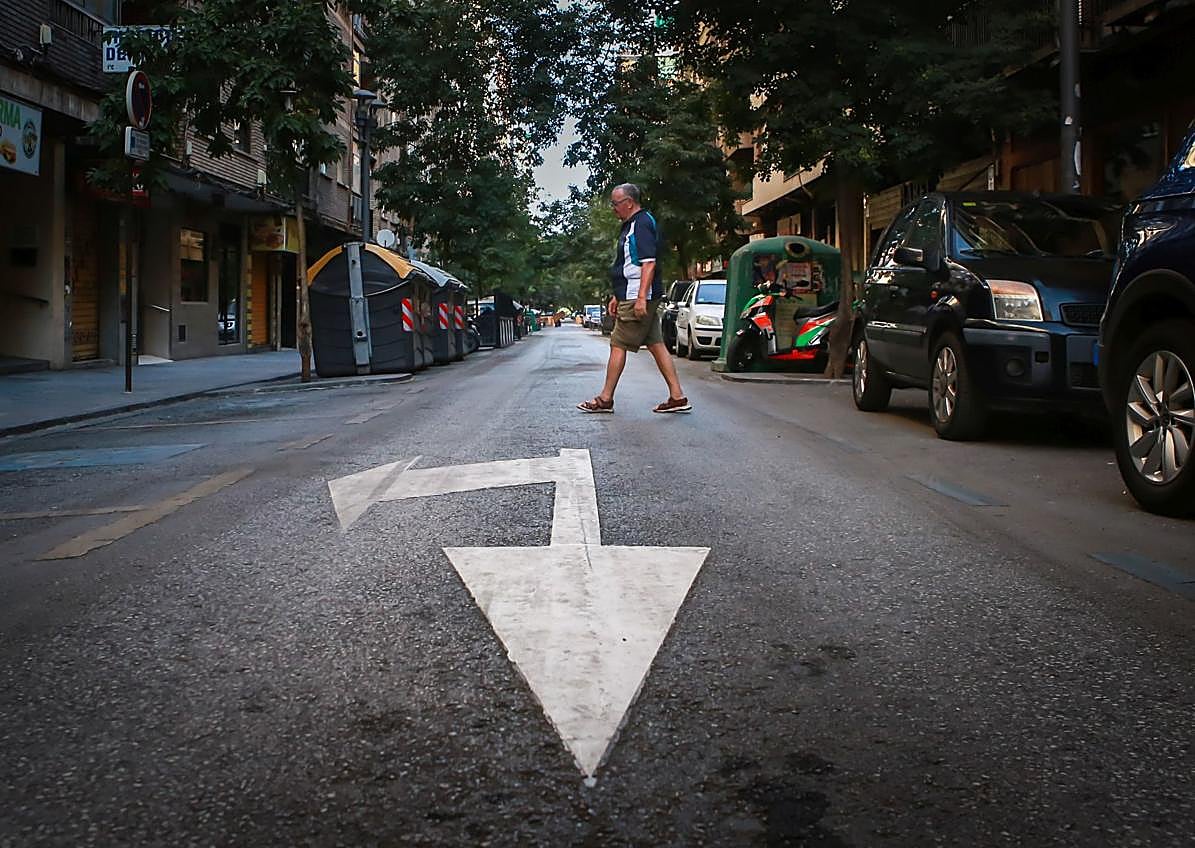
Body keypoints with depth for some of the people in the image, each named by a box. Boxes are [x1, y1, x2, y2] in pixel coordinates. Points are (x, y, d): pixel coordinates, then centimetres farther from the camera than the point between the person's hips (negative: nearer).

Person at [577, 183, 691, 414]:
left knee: (618, 345, -5)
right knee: (656, 345, 7)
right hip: (631, 296, 10)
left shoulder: (642, 223, -12)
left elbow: (648, 263, -21)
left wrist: (641, 298, -26)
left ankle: (605, 399, 2)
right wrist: (617, 297, 24)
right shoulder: (629, 226, 20)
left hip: (638, 298, -10)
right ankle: (677, 397, 7)